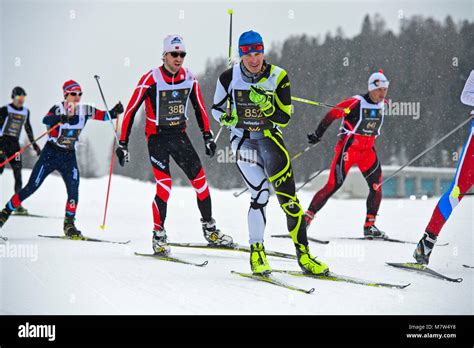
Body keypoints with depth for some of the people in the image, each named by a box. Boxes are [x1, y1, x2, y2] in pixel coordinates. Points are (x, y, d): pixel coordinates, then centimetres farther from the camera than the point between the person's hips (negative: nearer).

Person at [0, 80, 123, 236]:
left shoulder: (85, 110, -3)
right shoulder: (58, 109, -16)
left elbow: (104, 116, -3)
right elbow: (46, 120, -35)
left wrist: (115, 112, -25)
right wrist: (59, 118, -56)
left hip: (69, 157, 3)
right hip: (51, 153, -3)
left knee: (74, 190, -13)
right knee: (31, 187, -2)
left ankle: (69, 224, 1)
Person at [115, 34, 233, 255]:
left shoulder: (189, 78, 0)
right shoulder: (151, 79, -15)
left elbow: (199, 108, 13)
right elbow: (131, 110, -11)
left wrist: (208, 136, 11)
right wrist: (123, 144, -12)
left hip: (179, 135, 5)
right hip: (157, 137, -5)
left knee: (200, 180, 1)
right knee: (164, 186, -15)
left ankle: (210, 230, 15)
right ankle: (158, 237, -1)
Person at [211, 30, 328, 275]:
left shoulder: (278, 77, -8)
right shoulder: (229, 78, -7)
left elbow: (284, 118, -5)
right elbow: (216, 109, 8)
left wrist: (265, 104, -23)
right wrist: (228, 118, -14)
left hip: (270, 136, 1)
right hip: (242, 139, -1)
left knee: (288, 195, -11)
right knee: (260, 195, -15)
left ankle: (303, 254, -5)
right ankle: (256, 251, 2)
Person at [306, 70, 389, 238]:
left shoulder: (382, 104, 5)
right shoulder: (356, 102, -16)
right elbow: (331, 114, -10)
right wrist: (317, 134, -6)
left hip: (367, 150, 7)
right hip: (348, 147, -6)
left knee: (377, 185, -3)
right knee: (334, 185, -12)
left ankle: (369, 226, 6)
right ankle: (307, 217, -4)